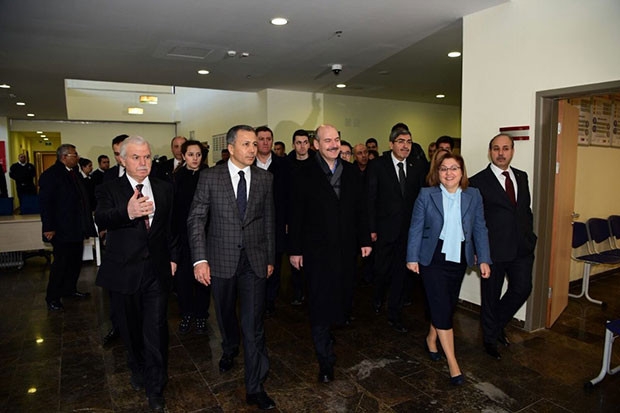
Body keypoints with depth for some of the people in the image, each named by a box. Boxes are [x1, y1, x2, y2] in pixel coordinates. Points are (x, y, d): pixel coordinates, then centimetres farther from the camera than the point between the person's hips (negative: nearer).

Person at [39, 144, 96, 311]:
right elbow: (45, 202, -15)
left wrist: (86, 224, 12)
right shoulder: (50, 174, -11)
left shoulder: (74, 172, 12)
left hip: (76, 228, 8)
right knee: (61, 262, -2)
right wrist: (48, 228, -18)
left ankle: (69, 289, 30)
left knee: (75, 261, 15)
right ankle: (52, 298, 12)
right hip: (62, 230, -8)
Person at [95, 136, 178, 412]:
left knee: (156, 330, 1)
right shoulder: (109, 189, -6)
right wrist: (128, 212, -47)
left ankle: (155, 389, 18)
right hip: (124, 272, 0)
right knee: (130, 328, 18)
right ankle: (138, 371, 44)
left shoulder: (164, 188, 4)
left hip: (157, 270, 1)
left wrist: (172, 257, 9)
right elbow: (101, 219, -27)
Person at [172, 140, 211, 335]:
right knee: (182, 276, 5)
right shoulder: (176, 177, 2)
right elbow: (171, 207, 0)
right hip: (182, 235, 1)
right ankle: (186, 315, 24)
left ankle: (201, 315, 24)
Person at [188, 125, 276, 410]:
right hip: (221, 260, 0)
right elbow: (196, 219, -6)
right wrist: (200, 259, -14)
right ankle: (230, 350, 53)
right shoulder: (210, 177, -4)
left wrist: (270, 258, 7)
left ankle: (255, 388, 13)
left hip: (255, 261, 0)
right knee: (226, 315, 21)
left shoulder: (265, 178, 1)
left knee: (253, 324, -1)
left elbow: (269, 221, 5)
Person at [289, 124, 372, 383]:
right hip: (317, 250, -4)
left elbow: (359, 209, 11)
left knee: (342, 295, 11)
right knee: (320, 303, 1)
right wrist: (295, 250, -6)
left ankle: (328, 331, 39)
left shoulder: (350, 172, 7)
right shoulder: (304, 175, -5)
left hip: (346, 249, 4)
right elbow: (296, 216, -5)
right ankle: (325, 360, 13)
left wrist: (365, 240, 8)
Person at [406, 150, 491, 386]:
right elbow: (416, 228, -4)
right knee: (442, 307, -4)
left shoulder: (473, 196, 2)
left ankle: (431, 339, 39)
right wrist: (412, 257, -6)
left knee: (447, 305, 14)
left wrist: (484, 259, -1)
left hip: (459, 260, 4)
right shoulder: (427, 195, -6)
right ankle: (452, 362, 5)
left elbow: (480, 229, 3)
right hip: (434, 259, -3)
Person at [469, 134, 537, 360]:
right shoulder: (478, 182, -9)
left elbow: (527, 209, 16)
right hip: (494, 249, -5)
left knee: (522, 288, 8)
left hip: (521, 248, 5)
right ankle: (490, 338, 28)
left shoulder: (522, 177, 9)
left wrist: (530, 237, 8)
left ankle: (498, 323, 34)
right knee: (491, 295, 8)